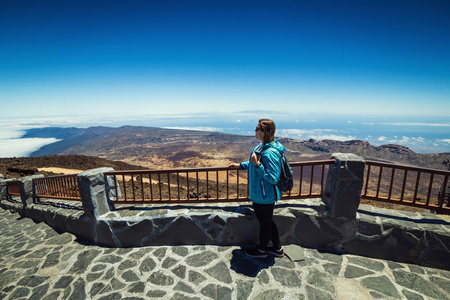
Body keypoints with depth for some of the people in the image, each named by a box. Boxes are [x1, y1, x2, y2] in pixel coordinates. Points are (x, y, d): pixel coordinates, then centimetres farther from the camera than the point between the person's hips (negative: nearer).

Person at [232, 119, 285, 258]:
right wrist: (242, 165, 22)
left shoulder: (270, 152, -29)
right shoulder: (263, 146, 2)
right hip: (260, 193, 10)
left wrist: (257, 165, -32)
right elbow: (255, 162, 19)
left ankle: (262, 250, 40)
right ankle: (277, 248, 44)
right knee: (268, 221, 25)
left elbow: (273, 178, -29)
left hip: (264, 196, -10)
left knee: (265, 223, 14)